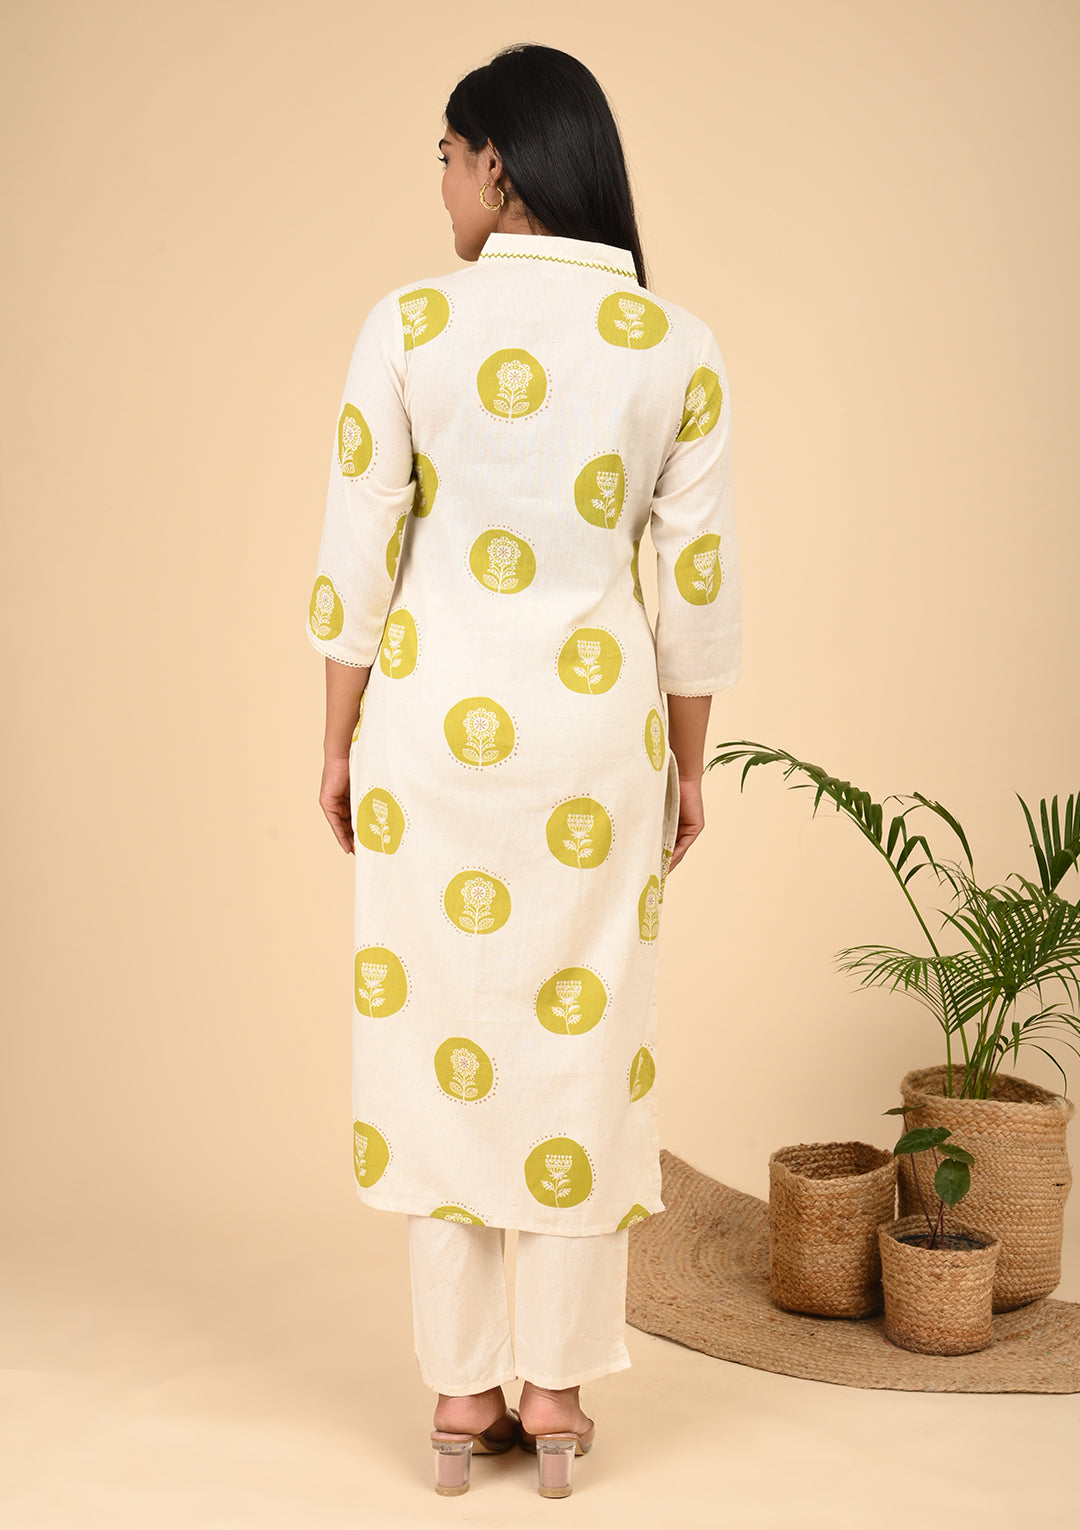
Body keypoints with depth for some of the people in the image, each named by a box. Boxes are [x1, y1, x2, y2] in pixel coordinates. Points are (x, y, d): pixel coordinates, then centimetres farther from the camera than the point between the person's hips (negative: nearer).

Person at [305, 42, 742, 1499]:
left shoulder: (409, 326, -7)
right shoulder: (678, 347, -2)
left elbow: (356, 558, -6)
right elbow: (698, 581, 0)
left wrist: (338, 739, 6)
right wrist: (686, 763, 10)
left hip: (435, 719, -1)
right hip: (595, 722, 1)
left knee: (441, 1031, 9)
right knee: (582, 1037, 9)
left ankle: (463, 1393, 17)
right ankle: (556, 1391, 18)